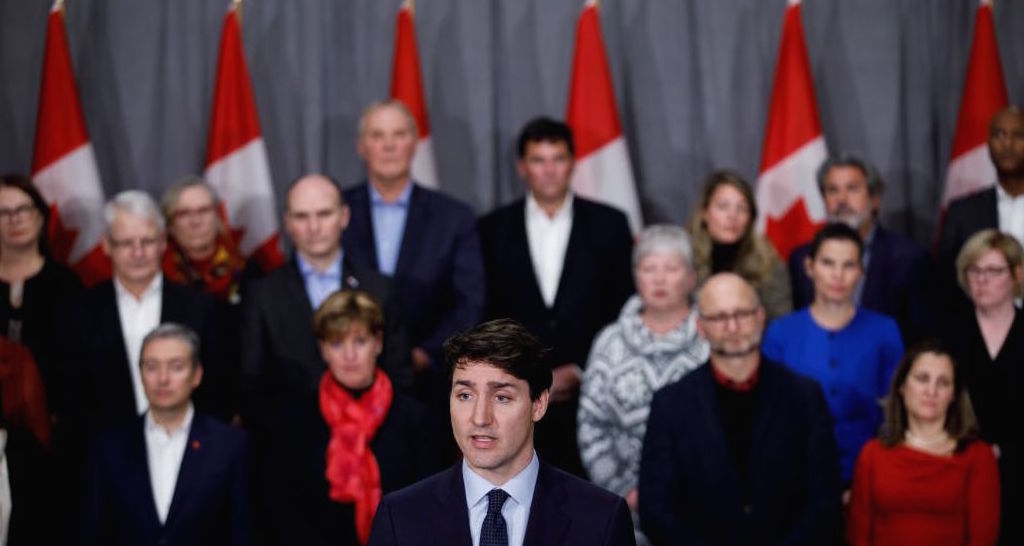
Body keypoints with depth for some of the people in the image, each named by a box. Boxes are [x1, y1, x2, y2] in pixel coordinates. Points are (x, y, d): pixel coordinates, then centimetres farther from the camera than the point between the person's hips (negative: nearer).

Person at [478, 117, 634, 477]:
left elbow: (625, 310, 6)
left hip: (589, 394, 0)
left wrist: (581, 372, -2)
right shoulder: (493, 230, 8)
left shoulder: (608, 225, 7)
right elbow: (484, 316, 8)